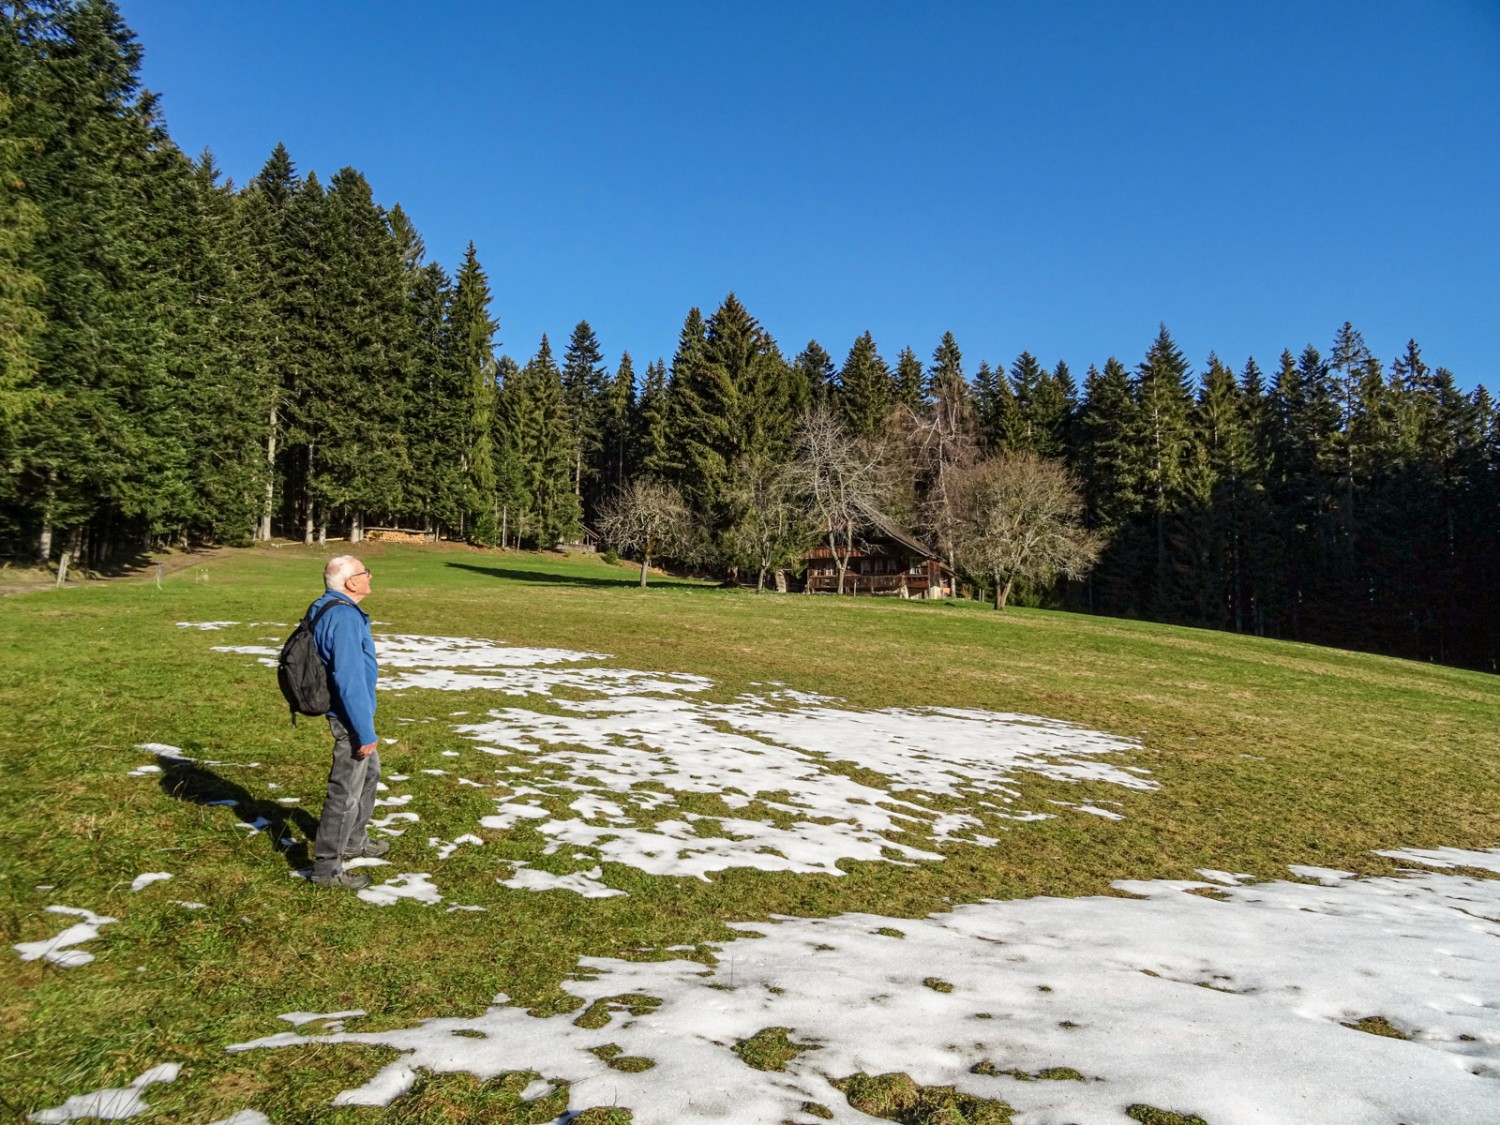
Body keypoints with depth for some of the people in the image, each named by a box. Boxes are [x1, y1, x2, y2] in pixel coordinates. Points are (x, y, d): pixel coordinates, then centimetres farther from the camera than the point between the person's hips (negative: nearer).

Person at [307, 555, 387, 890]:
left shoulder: (324, 608, 6)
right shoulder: (345, 618, -26)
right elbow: (349, 681, -28)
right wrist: (365, 732, -23)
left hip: (349, 710, 11)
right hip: (351, 714, -11)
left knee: (369, 773, 25)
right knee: (346, 791, 1)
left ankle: (354, 842, 41)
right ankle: (327, 867, 12)